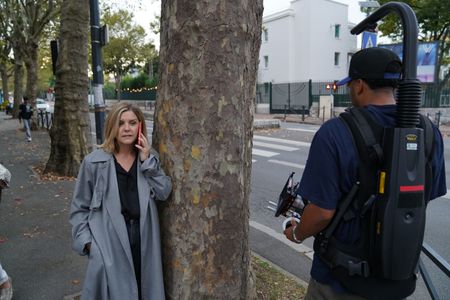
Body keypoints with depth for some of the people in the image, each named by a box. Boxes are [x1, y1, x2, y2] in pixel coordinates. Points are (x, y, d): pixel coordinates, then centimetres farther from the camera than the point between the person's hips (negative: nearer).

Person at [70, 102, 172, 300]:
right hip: (110, 243, -3)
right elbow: (79, 207, 1)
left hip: (143, 241, 3)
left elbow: (164, 193, -6)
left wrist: (147, 161, -12)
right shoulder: (94, 162, -6)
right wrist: (86, 241, -7)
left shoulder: (149, 157, 4)